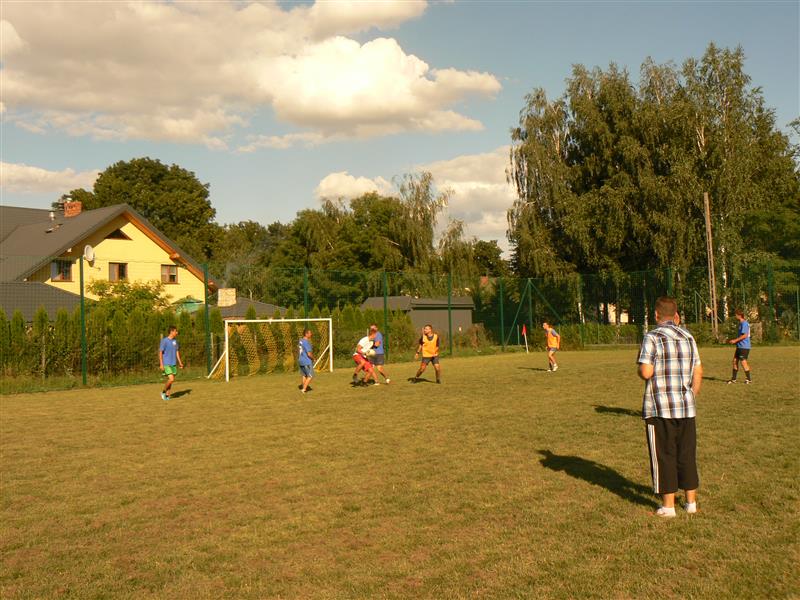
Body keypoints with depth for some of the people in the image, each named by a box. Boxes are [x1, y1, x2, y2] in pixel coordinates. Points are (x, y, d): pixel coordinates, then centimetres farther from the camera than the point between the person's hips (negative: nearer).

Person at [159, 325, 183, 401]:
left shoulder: (175, 341, 8)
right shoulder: (164, 341, -11)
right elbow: (160, 352, -10)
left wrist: (180, 362, 11)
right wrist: (161, 364, -14)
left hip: (173, 364, 6)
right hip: (166, 364, -6)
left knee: (170, 380, 6)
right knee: (171, 379, -15)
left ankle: (167, 395, 16)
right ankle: (164, 392, 5)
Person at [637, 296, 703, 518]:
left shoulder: (652, 338, -10)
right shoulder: (688, 337, 9)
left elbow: (646, 372, -18)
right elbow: (698, 371, 11)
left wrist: (640, 369, 5)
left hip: (660, 408, -5)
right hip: (686, 407, 5)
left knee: (664, 456, 3)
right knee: (687, 455, 14)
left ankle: (668, 506, 8)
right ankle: (691, 502, 21)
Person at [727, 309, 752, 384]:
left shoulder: (744, 323, -16)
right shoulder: (741, 323, 15)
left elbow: (745, 335, -22)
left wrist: (735, 340, -18)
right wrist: (732, 340, 17)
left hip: (744, 346, -10)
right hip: (739, 346, 10)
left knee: (743, 362, -3)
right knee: (735, 361, 10)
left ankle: (748, 379, 8)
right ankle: (733, 379, 15)